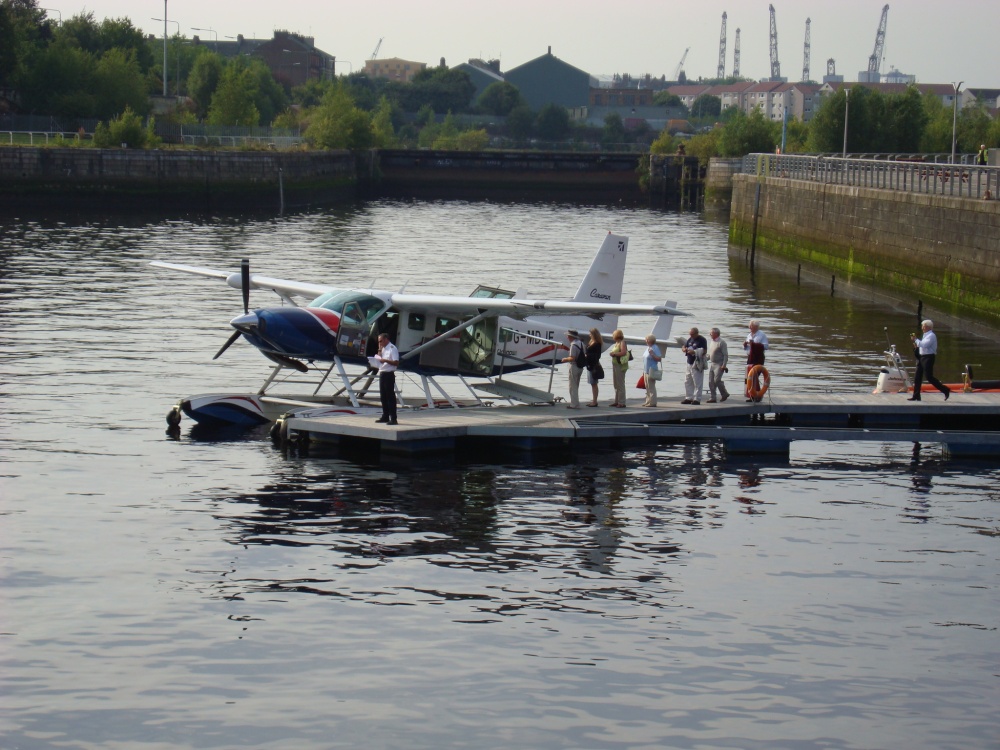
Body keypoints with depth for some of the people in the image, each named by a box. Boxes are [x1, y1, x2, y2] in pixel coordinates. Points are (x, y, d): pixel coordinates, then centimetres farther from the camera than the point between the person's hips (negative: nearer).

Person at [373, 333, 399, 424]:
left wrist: (385, 360, -23)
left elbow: (396, 362, -17)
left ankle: (393, 418, -9)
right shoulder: (383, 349, 16)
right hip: (382, 374, 9)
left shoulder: (392, 348, -11)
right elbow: (380, 358, 19)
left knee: (390, 396, -9)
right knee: (383, 396, 12)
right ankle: (385, 416, 20)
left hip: (389, 374, -9)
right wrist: (379, 349, 8)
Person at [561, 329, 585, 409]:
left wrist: (566, 359, -7)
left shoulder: (573, 345, -20)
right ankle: (575, 402, 26)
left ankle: (574, 404, 0)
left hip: (574, 366, -9)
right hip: (580, 367, 9)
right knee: (576, 386, 19)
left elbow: (572, 358, -25)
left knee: (573, 386, -1)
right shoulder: (581, 343, 8)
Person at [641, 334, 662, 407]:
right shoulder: (648, 347, 15)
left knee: (651, 387, -8)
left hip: (651, 370, -9)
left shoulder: (655, 348, -11)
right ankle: (648, 401, 17)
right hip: (646, 370, 9)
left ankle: (652, 402, -6)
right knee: (647, 387, 11)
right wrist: (643, 370, 20)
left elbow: (659, 358, -15)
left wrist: (652, 354, -26)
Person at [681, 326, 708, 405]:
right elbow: (683, 347, 21)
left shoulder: (702, 340, -9)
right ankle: (688, 398, 18)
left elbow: (704, 351, -17)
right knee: (687, 382, 11)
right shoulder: (690, 339, 14)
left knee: (697, 383, -6)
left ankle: (697, 399, -4)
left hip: (697, 364, -8)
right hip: (689, 363, 8)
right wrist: (684, 349, -4)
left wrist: (694, 352, -24)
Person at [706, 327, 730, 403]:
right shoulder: (711, 342, 14)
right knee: (711, 382, 4)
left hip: (719, 365, -8)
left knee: (717, 380, -15)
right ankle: (713, 398, 8)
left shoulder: (721, 343, -10)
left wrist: (724, 365, -19)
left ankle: (724, 394, 4)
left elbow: (725, 355, -13)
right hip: (712, 364, 8)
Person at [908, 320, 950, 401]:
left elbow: (924, 345, -26)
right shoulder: (925, 335, 16)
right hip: (922, 357, 10)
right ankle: (916, 396, 7)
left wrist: (915, 340, -17)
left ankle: (945, 390, 1)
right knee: (917, 377, 5)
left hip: (928, 357, -10)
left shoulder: (931, 336, -13)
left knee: (929, 377, -9)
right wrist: (916, 345, 5)